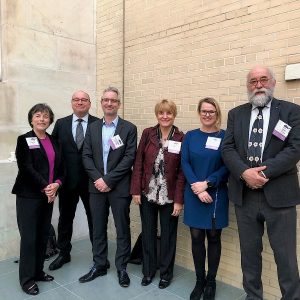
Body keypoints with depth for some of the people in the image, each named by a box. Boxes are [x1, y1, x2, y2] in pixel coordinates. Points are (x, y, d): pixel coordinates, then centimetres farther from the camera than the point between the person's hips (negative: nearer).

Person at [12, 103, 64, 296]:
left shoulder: (54, 141, 12)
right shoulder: (24, 140, -3)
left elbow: (61, 167, 10)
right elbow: (26, 168, -12)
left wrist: (56, 184, -8)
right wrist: (45, 187, -14)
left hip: (49, 195, 5)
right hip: (29, 195, -5)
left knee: (43, 235, 10)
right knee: (29, 237, -1)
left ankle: (38, 272, 26)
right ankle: (27, 279, 13)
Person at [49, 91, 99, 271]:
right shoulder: (61, 124, 4)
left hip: (91, 180, -2)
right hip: (67, 180, 3)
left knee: (94, 218, 10)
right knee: (65, 218, 16)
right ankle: (64, 253, 36)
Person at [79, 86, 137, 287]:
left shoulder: (129, 128, -3)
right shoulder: (93, 128, 8)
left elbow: (130, 158, -11)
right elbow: (87, 156, 3)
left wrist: (108, 180, -15)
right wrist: (98, 179, -11)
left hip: (119, 187, -3)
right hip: (97, 186, 4)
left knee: (122, 229, 8)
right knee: (98, 229, 14)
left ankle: (122, 268, 25)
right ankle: (99, 265, 31)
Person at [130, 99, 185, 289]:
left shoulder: (181, 138, -6)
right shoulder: (148, 133, -1)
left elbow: (182, 171, -7)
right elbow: (138, 163, 0)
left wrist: (179, 200, -10)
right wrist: (136, 190, -4)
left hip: (169, 196, -1)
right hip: (147, 194, 2)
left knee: (168, 235, 12)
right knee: (148, 234, 15)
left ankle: (166, 273, 32)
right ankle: (148, 270, 35)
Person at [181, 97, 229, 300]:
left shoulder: (225, 137, -1)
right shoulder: (190, 136, 5)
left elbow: (227, 167, -6)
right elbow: (185, 163, -2)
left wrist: (206, 183, -17)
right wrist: (197, 188, -14)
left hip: (216, 194, -1)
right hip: (193, 194, 2)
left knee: (213, 237, 9)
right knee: (196, 237, 7)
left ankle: (211, 282, 27)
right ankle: (199, 281, 25)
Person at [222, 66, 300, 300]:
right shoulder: (236, 114, 10)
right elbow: (228, 149, 2)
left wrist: (265, 172, -17)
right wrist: (245, 172, -15)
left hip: (278, 194, -2)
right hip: (244, 194, 3)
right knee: (249, 252, 15)